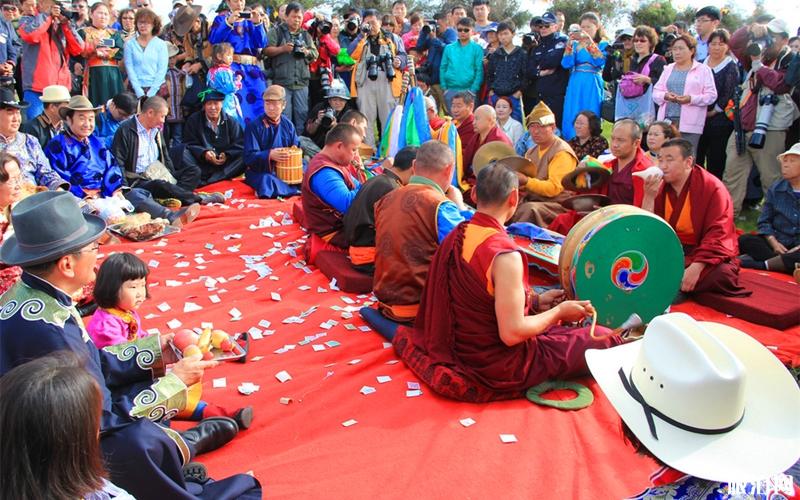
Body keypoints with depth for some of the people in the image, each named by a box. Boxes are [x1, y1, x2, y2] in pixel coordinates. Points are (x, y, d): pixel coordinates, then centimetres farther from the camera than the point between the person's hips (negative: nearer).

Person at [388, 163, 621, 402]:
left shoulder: (456, 235, -1)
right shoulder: (505, 254, -26)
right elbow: (512, 333, -25)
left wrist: (535, 302, 10)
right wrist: (559, 312, -9)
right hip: (496, 369, -9)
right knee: (604, 340, 0)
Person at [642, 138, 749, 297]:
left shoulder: (712, 188, -11)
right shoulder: (659, 187, 3)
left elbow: (718, 234, -19)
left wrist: (695, 267, -32)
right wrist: (649, 197, -18)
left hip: (705, 255, -3)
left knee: (722, 274, -36)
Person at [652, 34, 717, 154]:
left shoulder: (703, 69, 6)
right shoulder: (668, 69, 18)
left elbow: (711, 95, -2)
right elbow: (656, 92, 12)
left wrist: (691, 99, -17)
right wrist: (665, 96, -10)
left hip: (689, 122, -4)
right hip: (667, 120, 4)